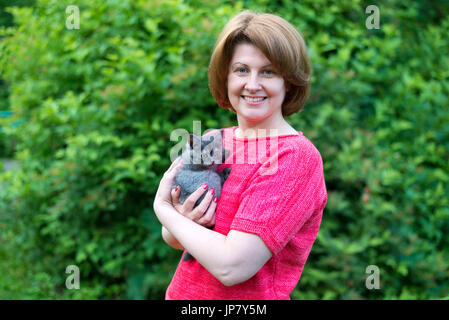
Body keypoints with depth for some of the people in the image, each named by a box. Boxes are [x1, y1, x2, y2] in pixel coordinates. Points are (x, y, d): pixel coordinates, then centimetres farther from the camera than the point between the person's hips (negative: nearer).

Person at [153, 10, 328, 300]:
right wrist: (181, 222, -16)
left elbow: (231, 267, -25)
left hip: (248, 298, -5)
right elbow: (173, 239, 5)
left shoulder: (296, 157, -19)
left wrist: (163, 208, -14)